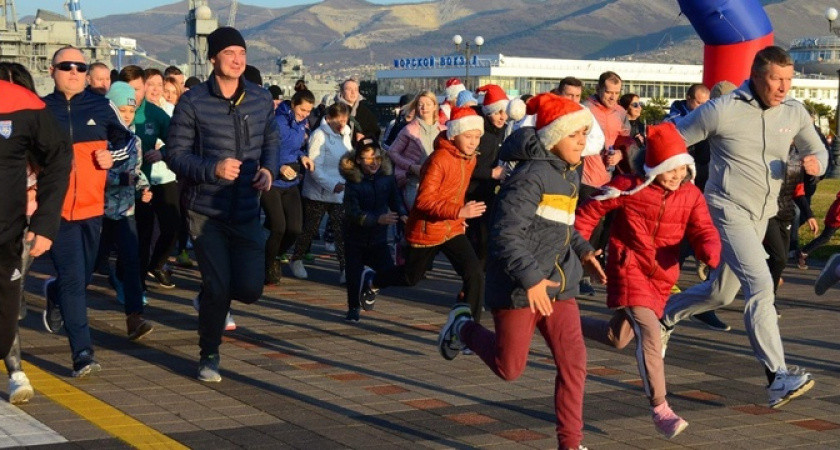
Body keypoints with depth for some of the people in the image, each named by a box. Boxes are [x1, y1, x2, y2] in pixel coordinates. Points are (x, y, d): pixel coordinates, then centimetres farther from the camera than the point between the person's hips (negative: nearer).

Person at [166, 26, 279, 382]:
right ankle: (209, 356, 18)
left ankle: (210, 298, 33)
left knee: (250, 290, -3)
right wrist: (213, 168, -22)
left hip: (247, 212, 3)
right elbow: (175, 153, -7)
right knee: (218, 288, -5)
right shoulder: (193, 102, -9)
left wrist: (268, 168, -2)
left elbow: (271, 140, 18)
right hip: (207, 211, -3)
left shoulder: (261, 99, 4)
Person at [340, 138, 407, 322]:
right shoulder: (353, 182, -18)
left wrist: (402, 215, -21)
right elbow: (353, 213, -24)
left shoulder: (387, 177, -8)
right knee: (354, 275, -1)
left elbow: (395, 200, 1)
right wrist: (379, 219, -38)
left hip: (378, 237, 2)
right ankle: (353, 308, 25)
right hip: (356, 237, -2)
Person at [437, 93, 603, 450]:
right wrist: (530, 278, -32)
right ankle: (463, 327, 32)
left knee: (573, 362, -1)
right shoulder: (531, 175, -19)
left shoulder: (568, 174, 10)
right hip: (519, 288, -8)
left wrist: (583, 251, 13)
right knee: (509, 369, 6)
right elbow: (505, 235, -25)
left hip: (558, 285, 8)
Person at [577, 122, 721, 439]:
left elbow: (703, 232, -6)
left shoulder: (691, 196, 0)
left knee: (617, 337, 17)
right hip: (629, 268, -6)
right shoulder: (630, 187, -12)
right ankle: (659, 409, -15)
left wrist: (712, 253, -29)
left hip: (661, 276, 6)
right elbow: (590, 211, -4)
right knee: (650, 333, -20)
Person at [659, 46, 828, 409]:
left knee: (721, 293, 18)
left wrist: (815, 163, -12)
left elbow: (819, 151, 13)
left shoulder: (794, 113, 1)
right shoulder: (722, 110, -16)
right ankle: (777, 377, -22)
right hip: (729, 210, -7)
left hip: (762, 215, 7)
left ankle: (664, 316, 43)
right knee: (760, 284, -21)